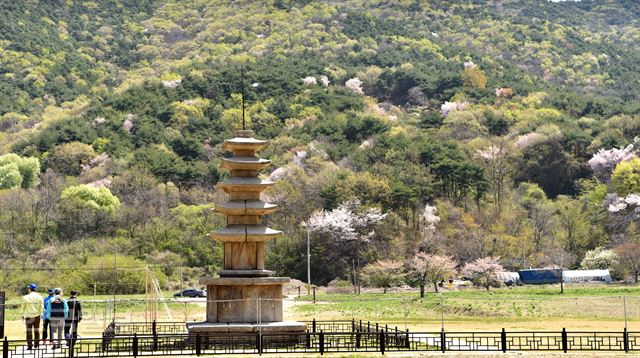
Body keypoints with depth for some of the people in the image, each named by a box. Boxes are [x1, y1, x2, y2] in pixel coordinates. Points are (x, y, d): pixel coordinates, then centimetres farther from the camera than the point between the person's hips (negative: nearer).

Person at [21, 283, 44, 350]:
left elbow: (23, 307, 1)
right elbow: (41, 307, 1)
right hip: (37, 315, 2)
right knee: (36, 330, 12)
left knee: (29, 331, 4)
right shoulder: (39, 297, -2)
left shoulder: (25, 297, -7)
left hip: (28, 316, -2)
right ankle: (36, 344, 15)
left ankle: (30, 345, 2)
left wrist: (23, 315, 14)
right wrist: (40, 314, 11)